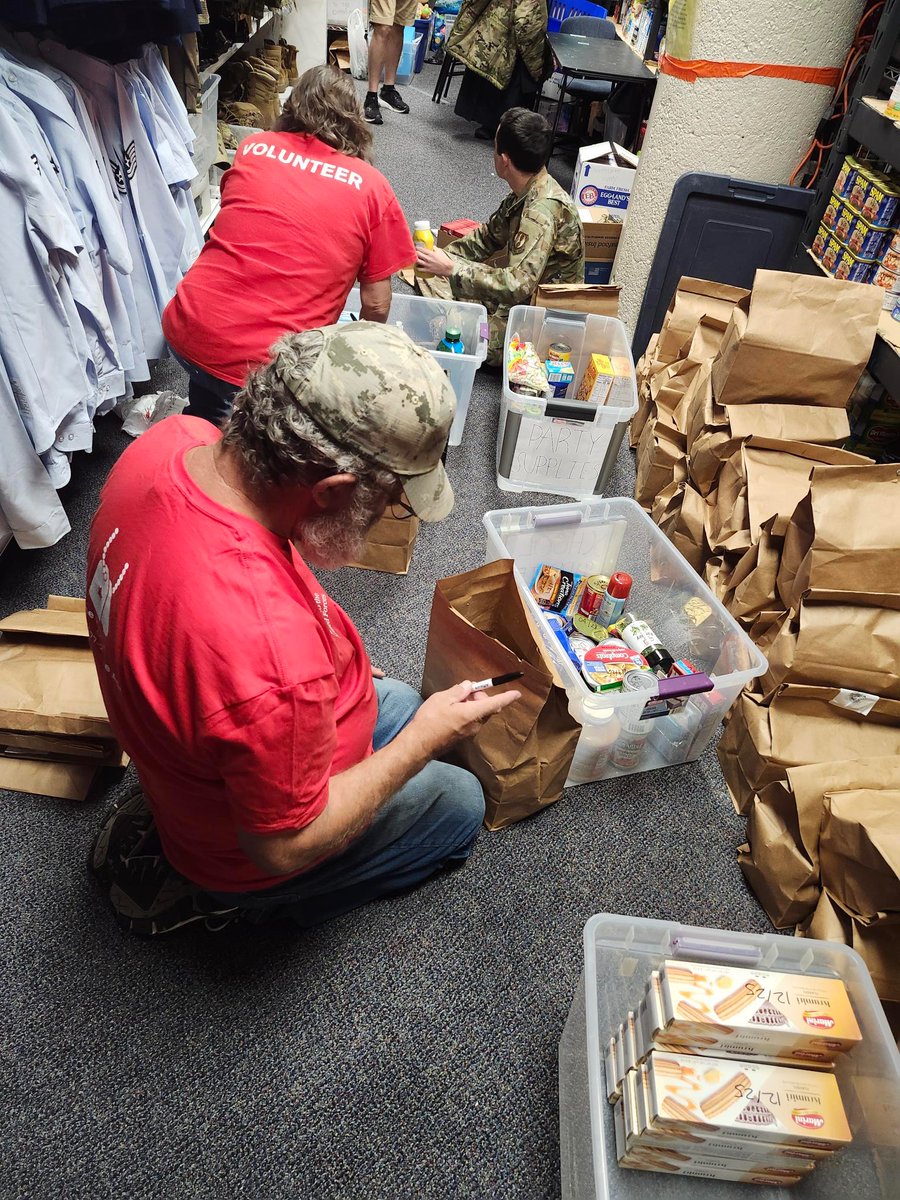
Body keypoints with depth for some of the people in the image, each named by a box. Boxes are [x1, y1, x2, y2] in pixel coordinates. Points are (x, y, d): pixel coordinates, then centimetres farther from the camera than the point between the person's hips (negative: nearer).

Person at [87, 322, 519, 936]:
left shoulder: (170, 441, -21)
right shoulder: (273, 654, -47)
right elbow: (284, 847, -27)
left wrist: (325, 661, 3)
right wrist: (424, 740, -18)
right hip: (253, 851, -6)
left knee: (399, 703, 27)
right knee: (460, 801, 16)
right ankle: (207, 894, 11)